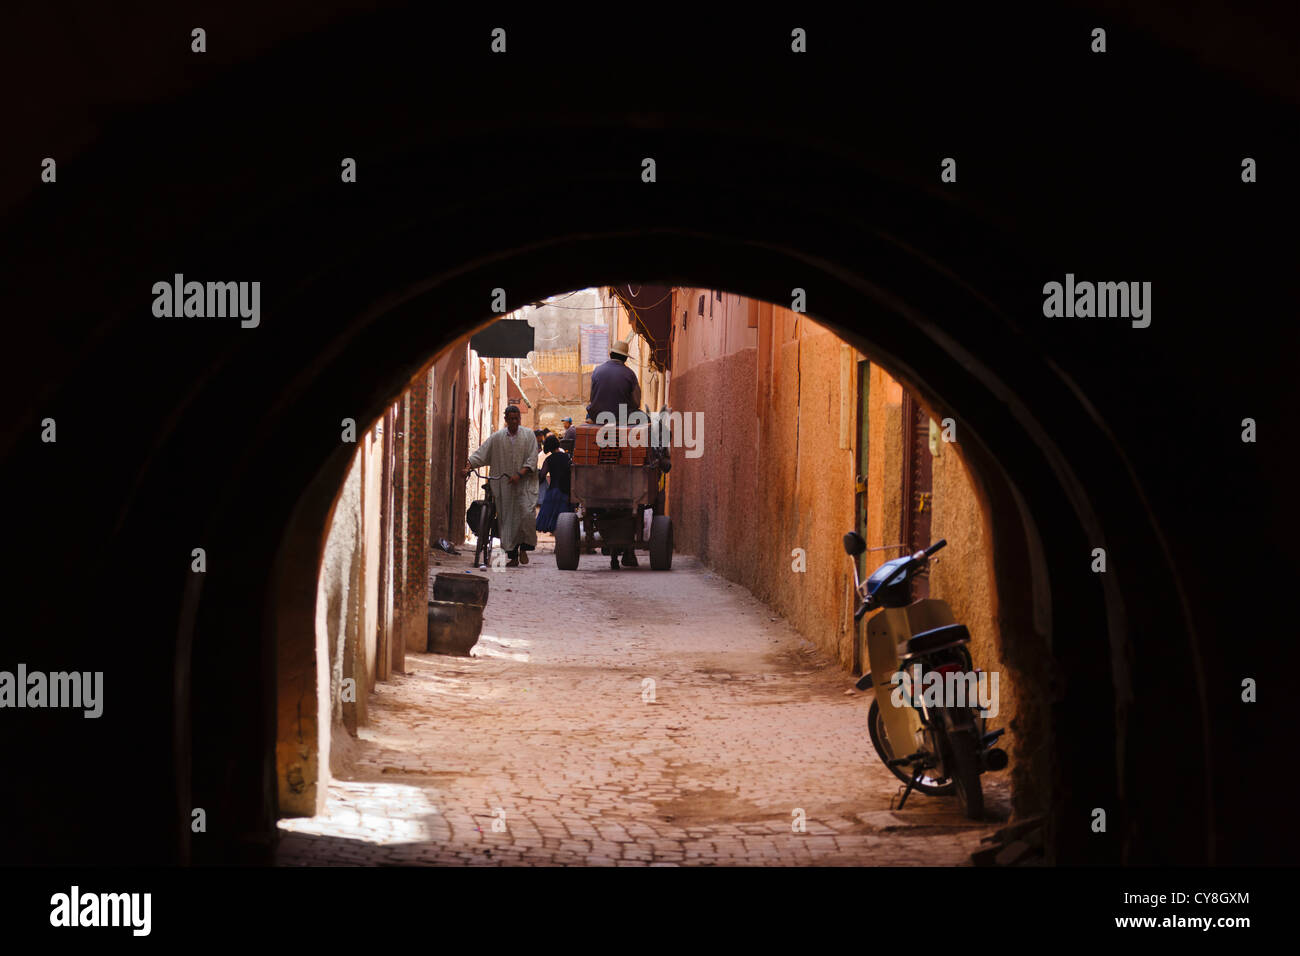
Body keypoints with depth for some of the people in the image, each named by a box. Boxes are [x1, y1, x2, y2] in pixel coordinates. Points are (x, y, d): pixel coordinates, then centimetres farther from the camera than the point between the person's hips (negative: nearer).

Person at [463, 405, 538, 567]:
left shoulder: (528, 435, 3)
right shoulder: (497, 437, 6)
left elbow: (532, 459, -4)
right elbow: (481, 453, 0)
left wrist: (519, 474, -17)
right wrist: (468, 466, -15)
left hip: (524, 484, -2)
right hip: (504, 486, 2)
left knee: (526, 514, -18)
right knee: (507, 519, 1)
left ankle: (524, 548, 4)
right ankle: (513, 556, 8)